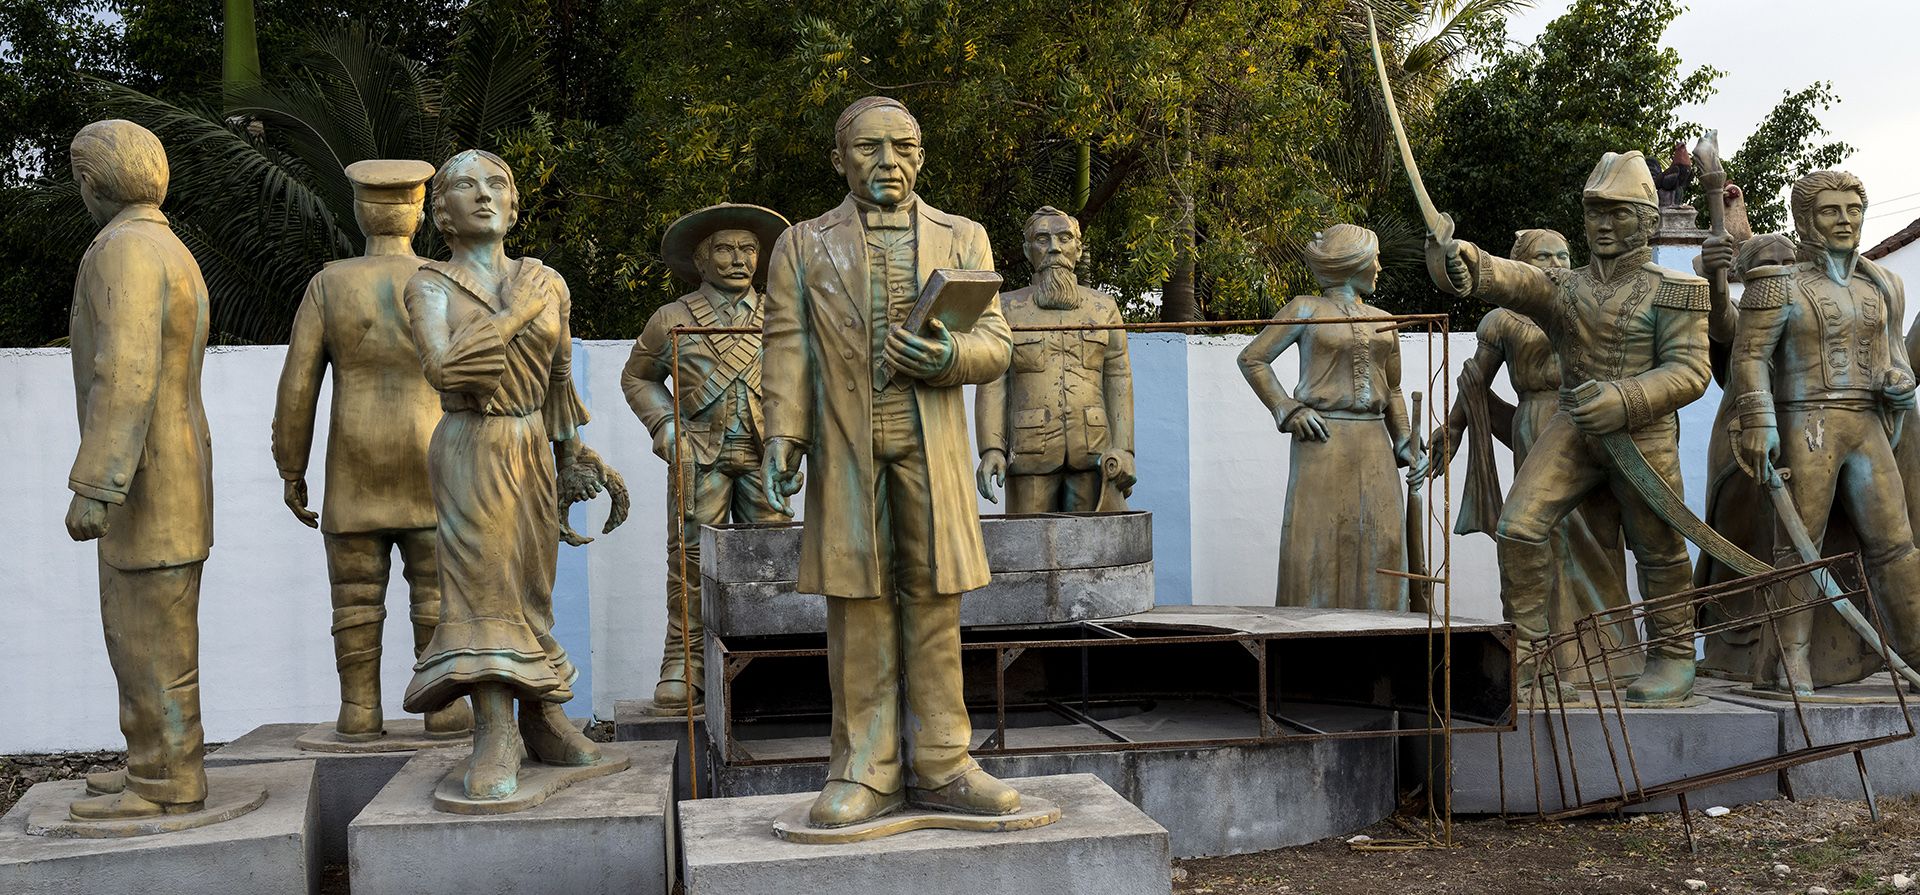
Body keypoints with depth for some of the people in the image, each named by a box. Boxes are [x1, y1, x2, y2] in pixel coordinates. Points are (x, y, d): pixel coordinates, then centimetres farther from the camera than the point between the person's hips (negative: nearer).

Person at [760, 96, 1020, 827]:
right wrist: (783, 436, -9)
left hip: (932, 448, 1)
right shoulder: (803, 245, 13)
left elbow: (995, 345, 8)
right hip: (844, 449, -1)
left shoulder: (962, 238, 15)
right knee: (858, 610, 0)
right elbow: (789, 350, 4)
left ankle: (940, 765, 9)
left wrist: (948, 356, -14)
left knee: (934, 604, 2)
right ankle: (867, 771, 6)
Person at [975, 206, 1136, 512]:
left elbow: (1118, 382, 6)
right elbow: (992, 385, 1)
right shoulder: (1007, 309, 6)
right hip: (1032, 453, -1)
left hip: (1093, 452, 1)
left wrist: (1124, 451, -5)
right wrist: (991, 450, -12)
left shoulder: (1103, 308, 9)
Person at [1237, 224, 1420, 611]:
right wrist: (1288, 410, -5)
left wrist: (1404, 445, 13)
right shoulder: (1306, 309, 3)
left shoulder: (1383, 321, 18)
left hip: (1373, 443, 5)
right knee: (1318, 543, -5)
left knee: (1380, 543, 0)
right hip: (1323, 439, -5)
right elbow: (1252, 359, 4)